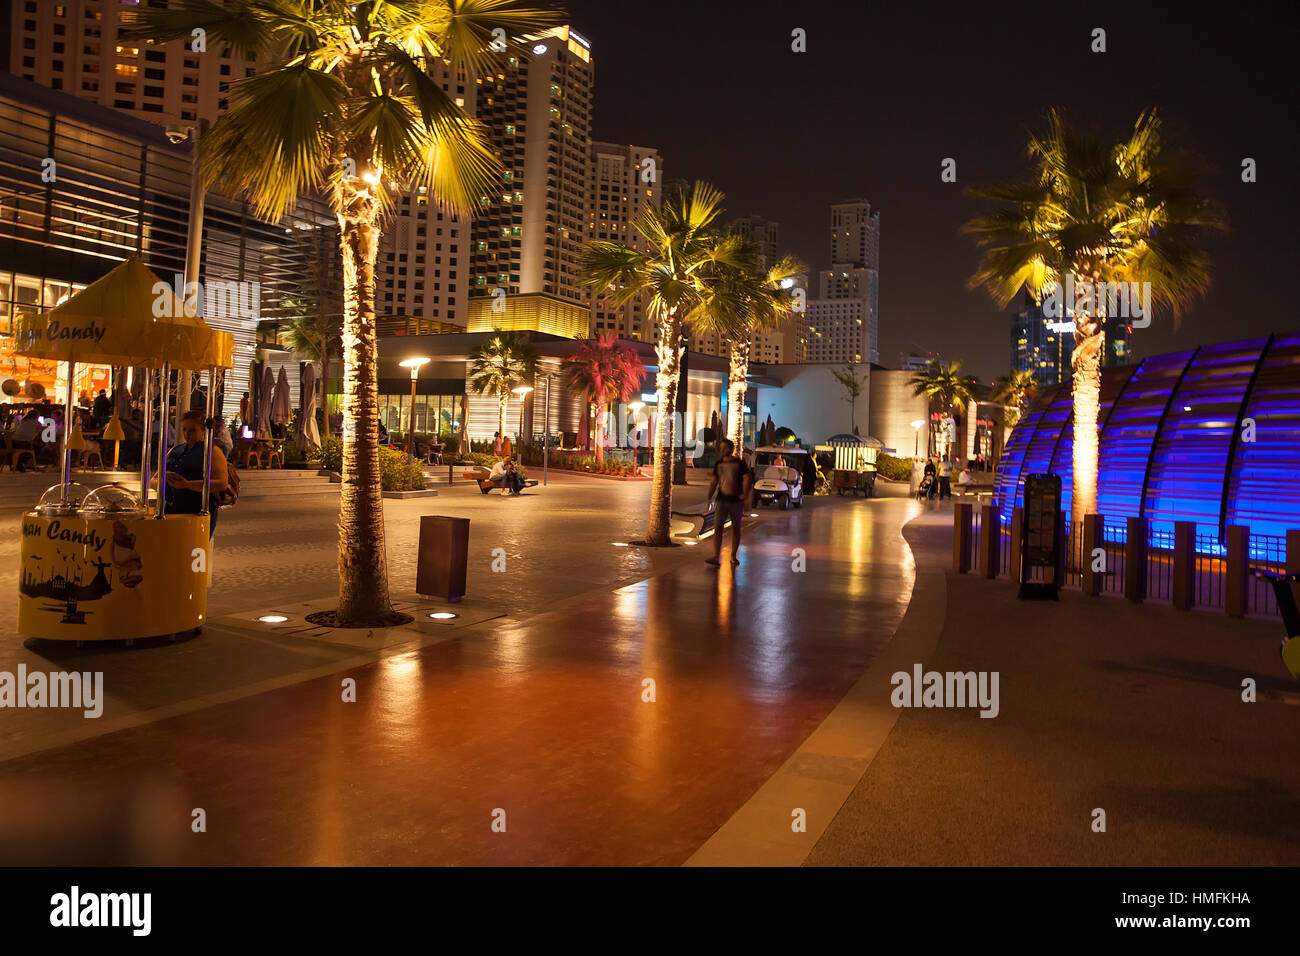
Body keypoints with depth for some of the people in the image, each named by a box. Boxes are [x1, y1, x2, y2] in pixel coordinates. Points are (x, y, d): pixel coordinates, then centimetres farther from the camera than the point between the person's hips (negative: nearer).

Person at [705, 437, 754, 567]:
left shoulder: (740, 463, -2)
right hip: (722, 500, 2)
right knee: (717, 527, -10)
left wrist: (745, 493, -23)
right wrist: (709, 497, 3)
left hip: (736, 500, -2)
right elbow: (714, 482, 13)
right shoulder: (719, 464, 9)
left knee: (735, 528, 7)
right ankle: (716, 557, -14)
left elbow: (747, 478, -10)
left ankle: (734, 556, 19)